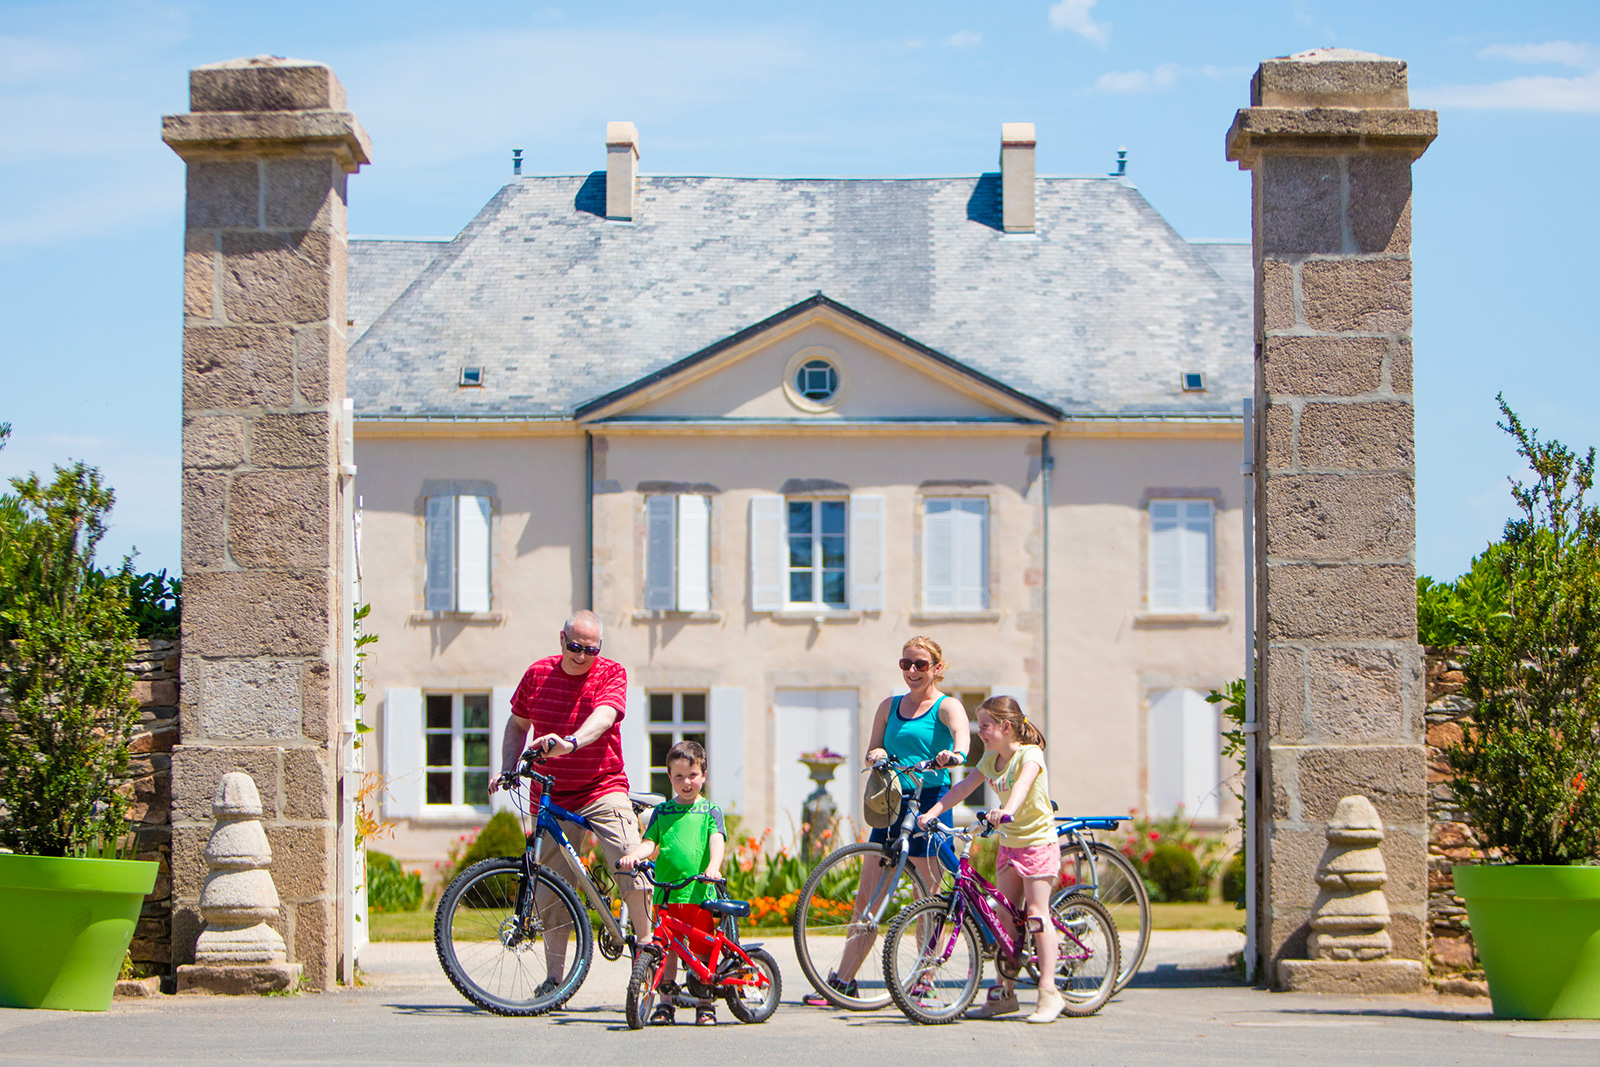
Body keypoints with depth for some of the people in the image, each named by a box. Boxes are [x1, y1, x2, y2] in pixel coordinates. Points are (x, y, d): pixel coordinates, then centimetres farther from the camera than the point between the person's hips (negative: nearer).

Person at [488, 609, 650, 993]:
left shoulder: (611, 674, -6)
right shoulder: (538, 674, 4)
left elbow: (603, 716, -25)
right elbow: (517, 723, 18)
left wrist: (570, 742, -45)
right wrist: (507, 768, 4)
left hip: (603, 790, -3)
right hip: (552, 796, 3)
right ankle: (554, 976, 12)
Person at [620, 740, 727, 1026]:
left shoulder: (709, 810, 7)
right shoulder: (662, 811, 13)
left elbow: (717, 840, -6)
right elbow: (649, 842, 7)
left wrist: (713, 866, -26)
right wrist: (633, 855, -15)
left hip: (700, 892, -2)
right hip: (666, 891, 2)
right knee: (668, 948, 3)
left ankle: (705, 1004, 11)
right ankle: (666, 1003, 12)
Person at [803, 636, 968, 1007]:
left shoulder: (946, 706, -1)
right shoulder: (889, 707, 17)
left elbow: (960, 731, -23)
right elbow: (871, 751, 19)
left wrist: (956, 753, -46)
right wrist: (876, 754, -6)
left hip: (931, 802, -5)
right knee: (868, 896, 4)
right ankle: (843, 981, 8)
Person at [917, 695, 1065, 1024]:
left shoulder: (1030, 754, -15)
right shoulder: (990, 760, 7)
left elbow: (1023, 783, -35)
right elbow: (964, 787, 3)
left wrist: (1006, 811, -53)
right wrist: (934, 811, -11)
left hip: (1037, 842, -8)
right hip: (1008, 845, 8)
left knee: (1036, 914, -11)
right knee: (1003, 916, 7)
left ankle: (1049, 993, -9)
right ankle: (1004, 991, 13)